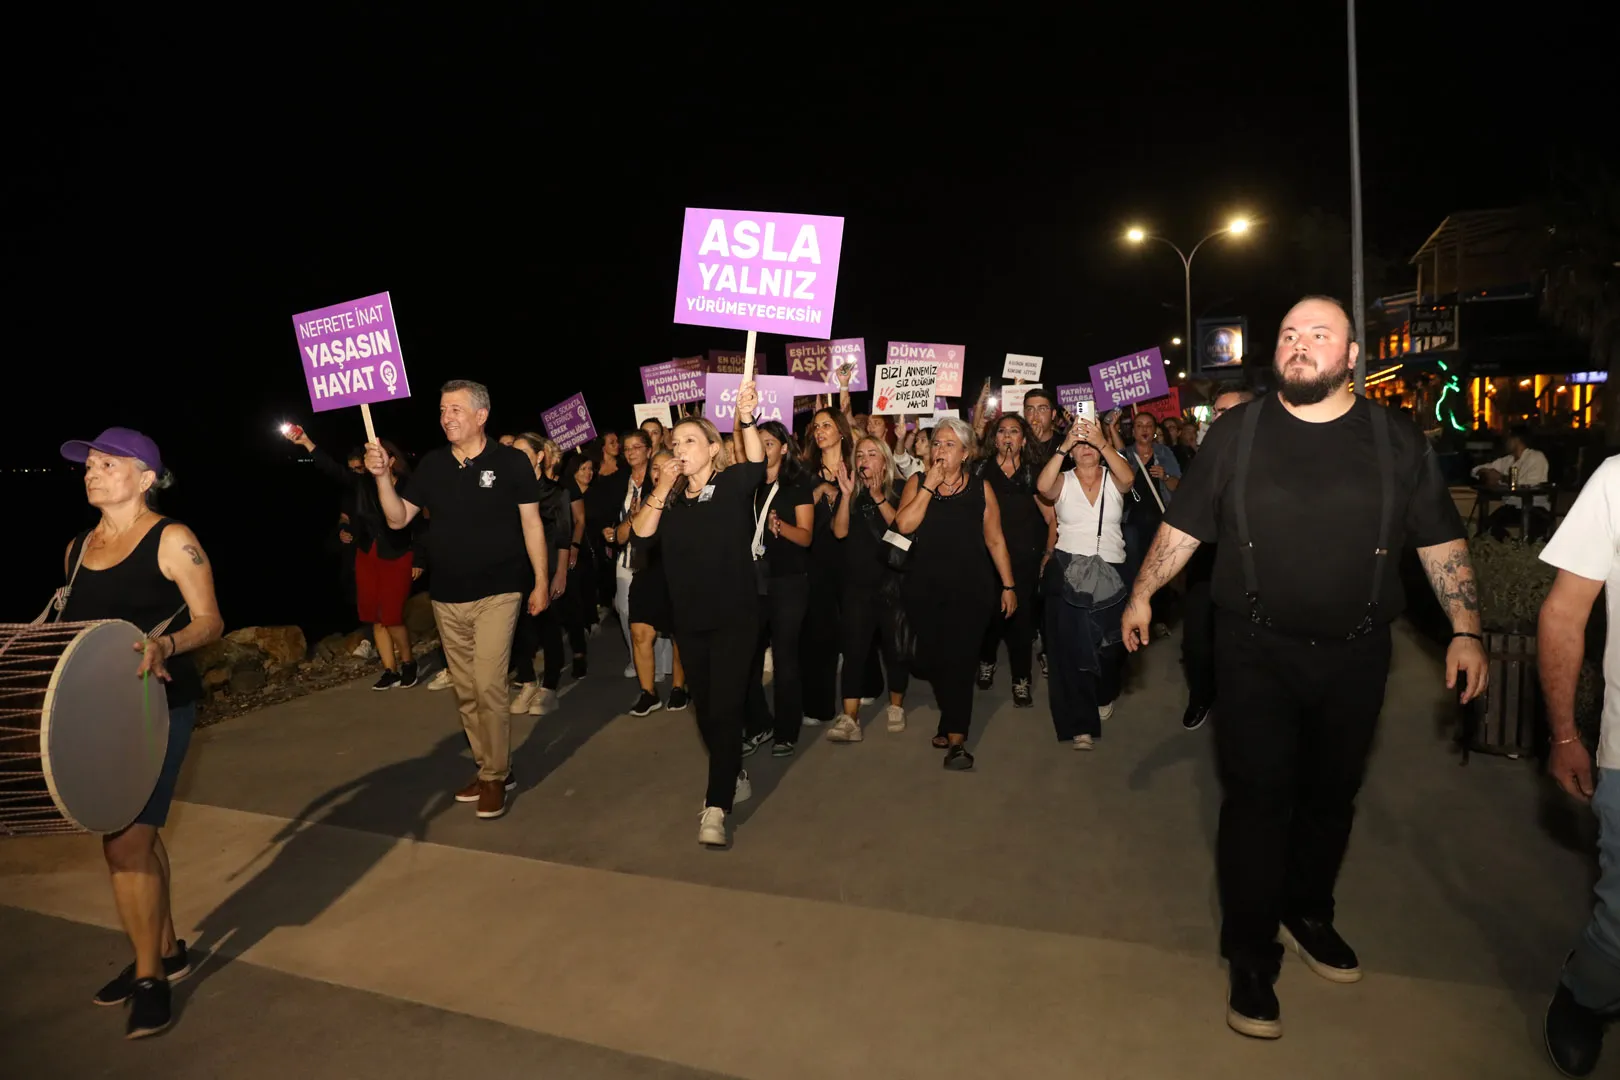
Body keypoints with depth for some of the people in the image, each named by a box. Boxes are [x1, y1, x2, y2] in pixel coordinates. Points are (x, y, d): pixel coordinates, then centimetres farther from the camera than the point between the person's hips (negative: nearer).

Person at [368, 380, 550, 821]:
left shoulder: (511, 461, -6)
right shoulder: (432, 464, 5)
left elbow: (531, 522, -3)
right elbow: (398, 518, 6)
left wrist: (542, 581, -5)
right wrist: (383, 476, -10)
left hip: (496, 592, -5)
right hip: (447, 597, 5)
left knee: (488, 686, -11)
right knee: (465, 692, 11)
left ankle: (494, 776, 7)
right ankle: (490, 768, 26)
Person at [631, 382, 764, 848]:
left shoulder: (732, 485, -5)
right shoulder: (671, 497, 5)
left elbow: (758, 464, -23)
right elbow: (642, 532, -8)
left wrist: (746, 419, -35)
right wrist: (661, 489, -15)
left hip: (734, 616, -5)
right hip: (689, 618, 5)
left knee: (724, 707, -8)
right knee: (704, 707, 15)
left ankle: (716, 807, -3)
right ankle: (734, 778, 36)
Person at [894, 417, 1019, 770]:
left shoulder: (981, 488, 5)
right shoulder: (918, 483, 6)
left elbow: (995, 540, 6)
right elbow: (904, 525, -11)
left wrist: (1008, 586, 4)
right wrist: (930, 485, -11)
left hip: (971, 589, -1)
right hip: (925, 589, 2)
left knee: (959, 660, -7)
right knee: (932, 658, 5)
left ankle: (955, 736, 0)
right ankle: (954, 723, 31)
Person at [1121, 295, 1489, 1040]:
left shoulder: (1397, 442, 3)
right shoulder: (1236, 433, 0)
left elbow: (1442, 543, 7)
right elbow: (1183, 526, 3)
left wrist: (1466, 630, -1)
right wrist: (1142, 595, -1)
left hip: (1355, 654, 2)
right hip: (1256, 651, -2)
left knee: (1331, 794, 16)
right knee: (1258, 798, -1)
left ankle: (1308, 916, 39)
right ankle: (1251, 959, 14)